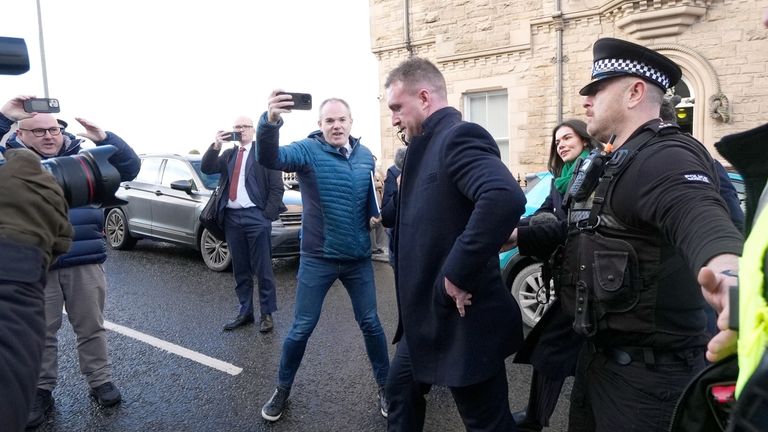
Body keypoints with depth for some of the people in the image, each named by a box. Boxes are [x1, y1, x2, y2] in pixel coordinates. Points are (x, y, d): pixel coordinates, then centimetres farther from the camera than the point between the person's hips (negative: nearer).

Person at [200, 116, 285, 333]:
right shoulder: (228, 154, 17)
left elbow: (277, 187, -4)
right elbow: (206, 168, 3)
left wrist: (267, 215, -11)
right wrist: (215, 145, -10)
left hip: (255, 216, -5)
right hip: (231, 217, 5)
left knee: (262, 269, 1)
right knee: (240, 270, 12)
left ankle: (267, 314, 12)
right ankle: (245, 312, 22)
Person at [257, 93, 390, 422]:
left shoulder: (366, 155, 5)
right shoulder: (308, 150, -10)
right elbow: (271, 158, -30)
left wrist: (377, 215, -5)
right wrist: (271, 120, -49)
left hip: (359, 259, 3)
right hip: (318, 259, -3)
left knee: (371, 324, 13)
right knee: (302, 328, 7)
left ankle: (385, 386, 32)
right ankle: (282, 390, 29)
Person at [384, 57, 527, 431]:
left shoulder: (459, 136, -19)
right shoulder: (429, 145, 12)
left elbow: (506, 198, -38)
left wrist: (457, 275, -31)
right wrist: (400, 193, 3)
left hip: (463, 319, -10)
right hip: (428, 315, 10)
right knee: (401, 391, 25)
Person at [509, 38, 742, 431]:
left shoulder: (663, 156, -19)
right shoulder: (614, 163, 14)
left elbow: (697, 215, -40)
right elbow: (580, 232, 21)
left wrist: (726, 269, -60)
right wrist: (518, 236, 9)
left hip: (645, 369, -10)